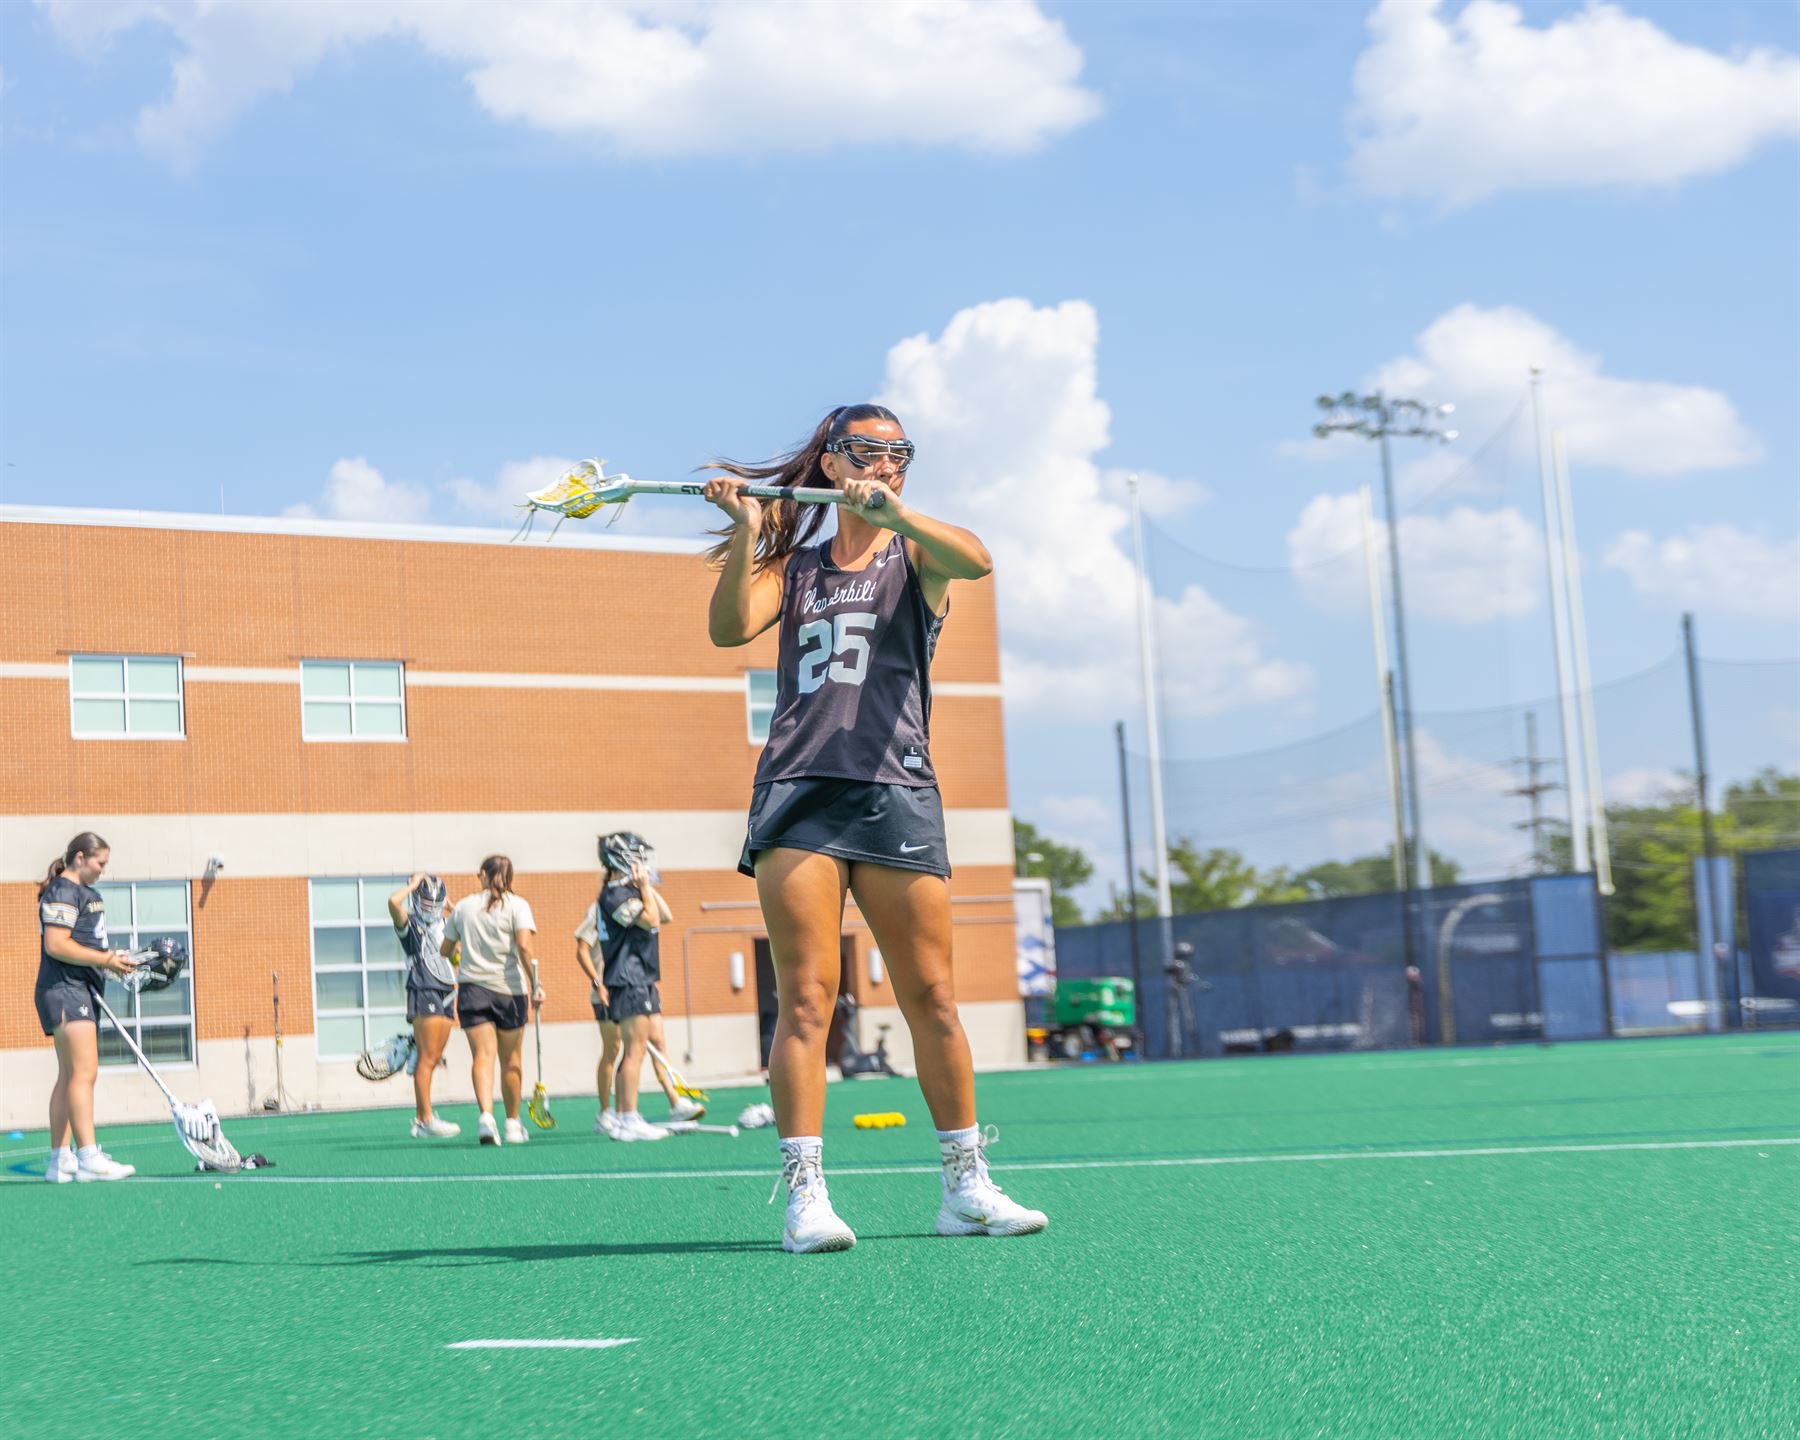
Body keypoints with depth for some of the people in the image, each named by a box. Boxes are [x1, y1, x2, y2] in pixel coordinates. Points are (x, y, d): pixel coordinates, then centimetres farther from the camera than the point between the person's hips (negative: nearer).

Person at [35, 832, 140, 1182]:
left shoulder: (83, 892, 20)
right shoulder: (62, 892, -11)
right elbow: (56, 945, -20)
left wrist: (111, 960, 12)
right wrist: (105, 960, -18)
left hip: (81, 991, 11)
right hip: (64, 991, -11)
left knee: (69, 1076, 9)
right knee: (83, 1072, -15)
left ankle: (60, 1159, 11)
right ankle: (88, 1157, -18)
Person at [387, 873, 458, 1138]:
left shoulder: (444, 927, 19)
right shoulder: (410, 925, -2)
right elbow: (393, 902, -23)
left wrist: (455, 1002, 21)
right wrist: (414, 885, -8)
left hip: (445, 994, 7)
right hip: (424, 993, -7)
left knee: (433, 1059, 7)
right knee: (427, 1058, -10)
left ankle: (420, 1120, 10)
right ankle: (426, 1119, -10)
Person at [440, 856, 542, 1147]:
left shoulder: (463, 906, 8)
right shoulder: (517, 905, -1)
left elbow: (445, 950, 15)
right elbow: (524, 946, -16)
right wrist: (535, 984, -15)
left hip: (472, 987, 1)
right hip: (509, 990, -1)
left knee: (483, 1056, -7)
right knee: (511, 1060, 12)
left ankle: (486, 1115, -28)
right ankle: (513, 1124, 21)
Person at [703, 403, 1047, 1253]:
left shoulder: (916, 552, 11)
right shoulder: (793, 566, 17)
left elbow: (974, 560, -13)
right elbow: (729, 629, 0)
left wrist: (889, 510, -27)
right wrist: (745, 537, -13)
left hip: (895, 791, 0)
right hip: (798, 789, 1)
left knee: (932, 998, 2)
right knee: (804, 998, -6)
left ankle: (967, 1190, 11)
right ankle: (805, 1195, -6)